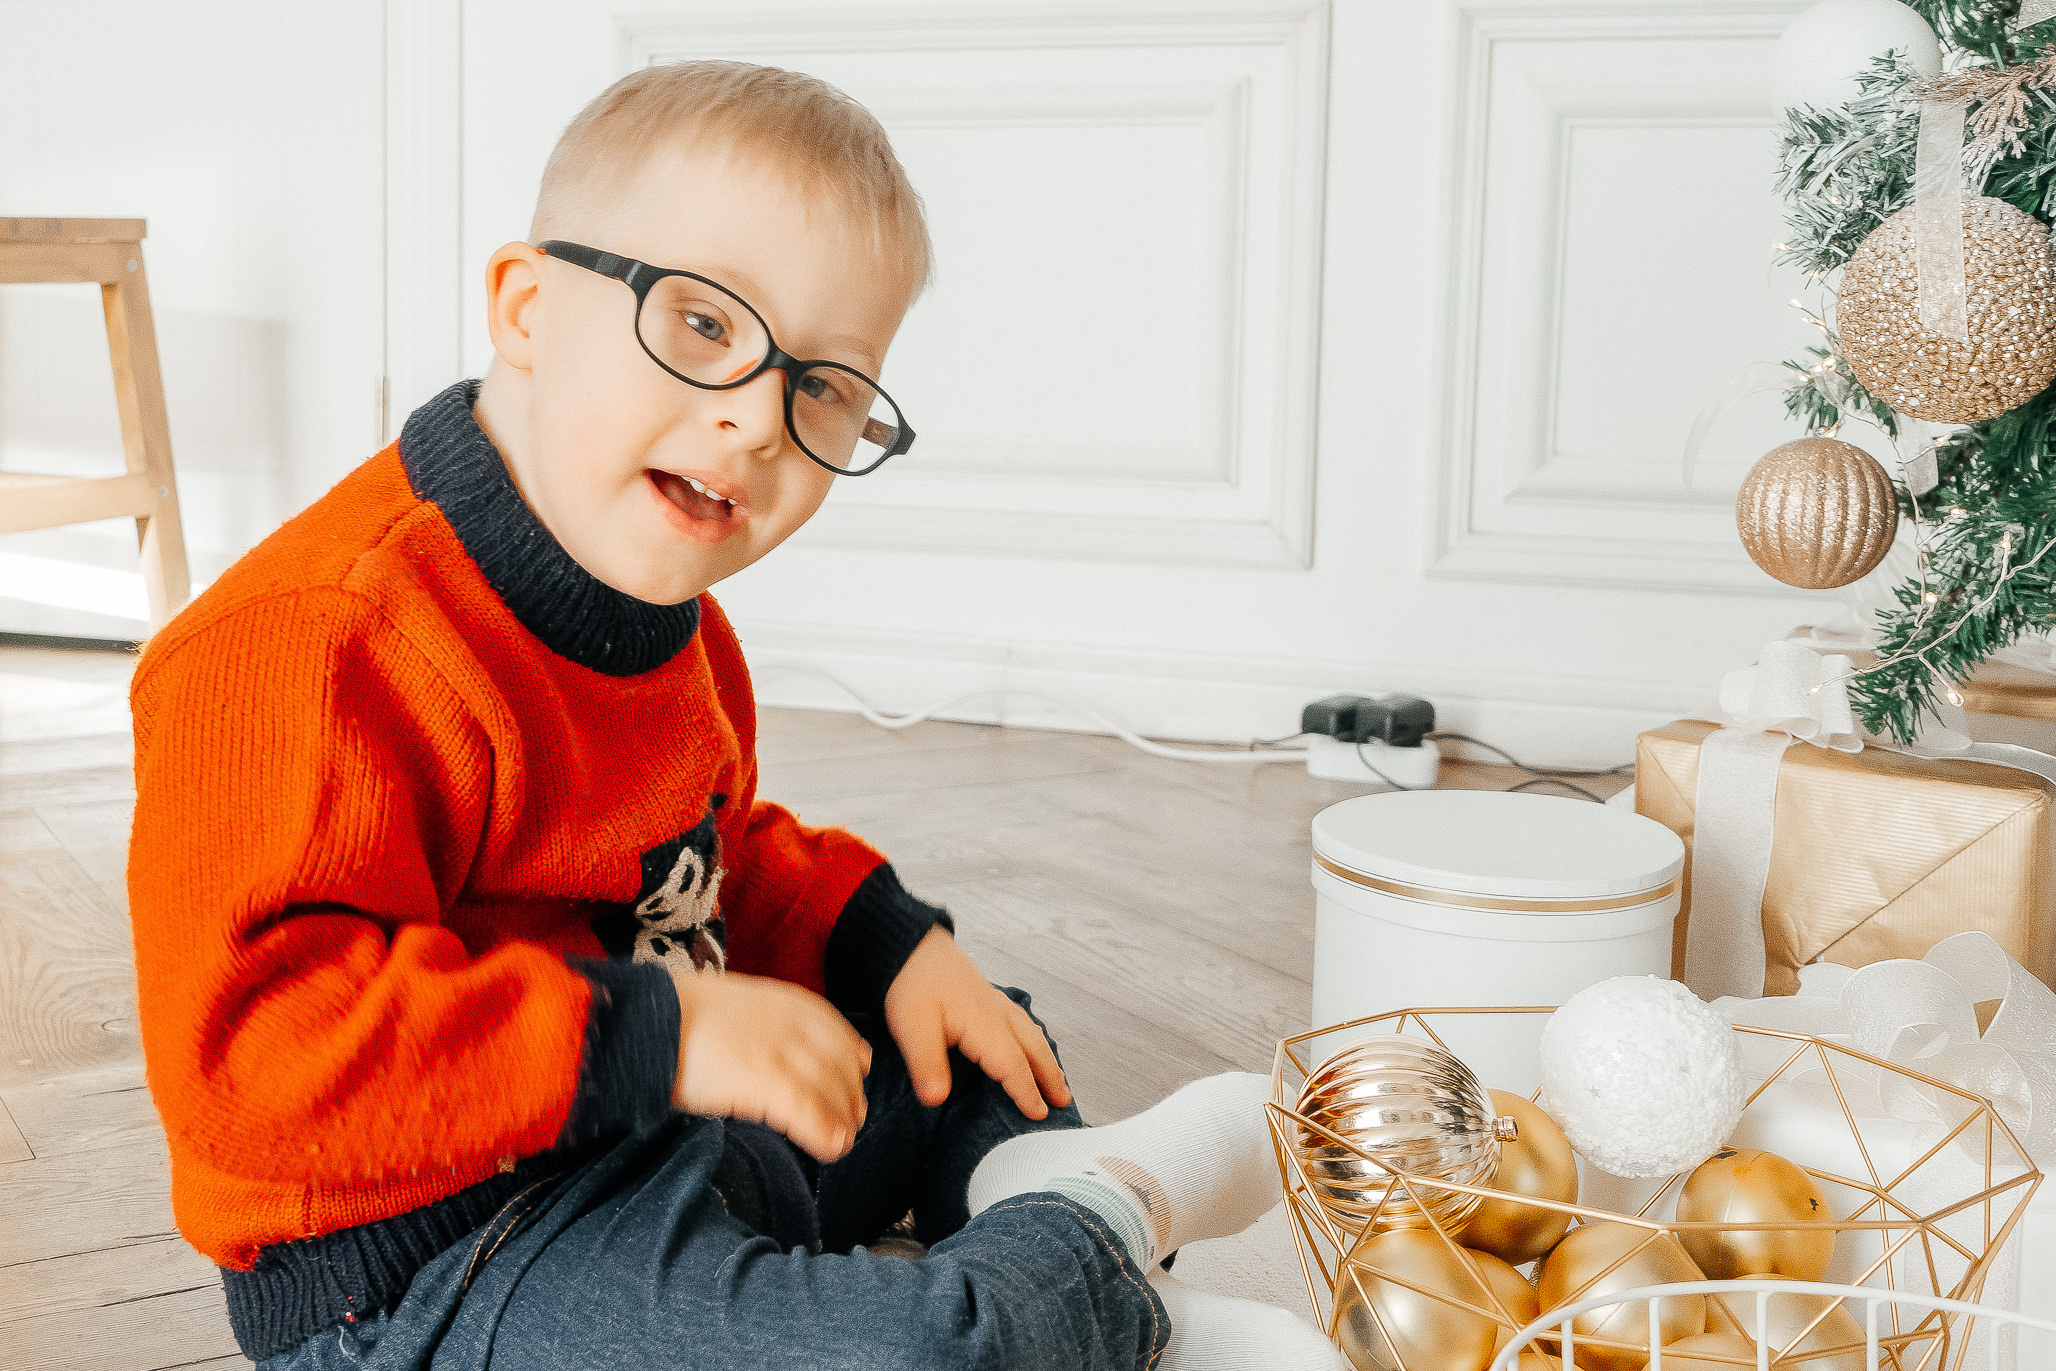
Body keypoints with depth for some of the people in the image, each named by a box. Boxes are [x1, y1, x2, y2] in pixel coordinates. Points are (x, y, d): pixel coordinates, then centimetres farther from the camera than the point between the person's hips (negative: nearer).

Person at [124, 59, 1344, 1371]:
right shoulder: (311, 642, -26)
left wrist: (881, 944, 5)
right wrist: (650, 1034, -33)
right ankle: (1101, 1227, -1)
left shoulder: (665, 620, 7)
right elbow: (247, 1042, -33)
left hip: (679, 1138, 10)